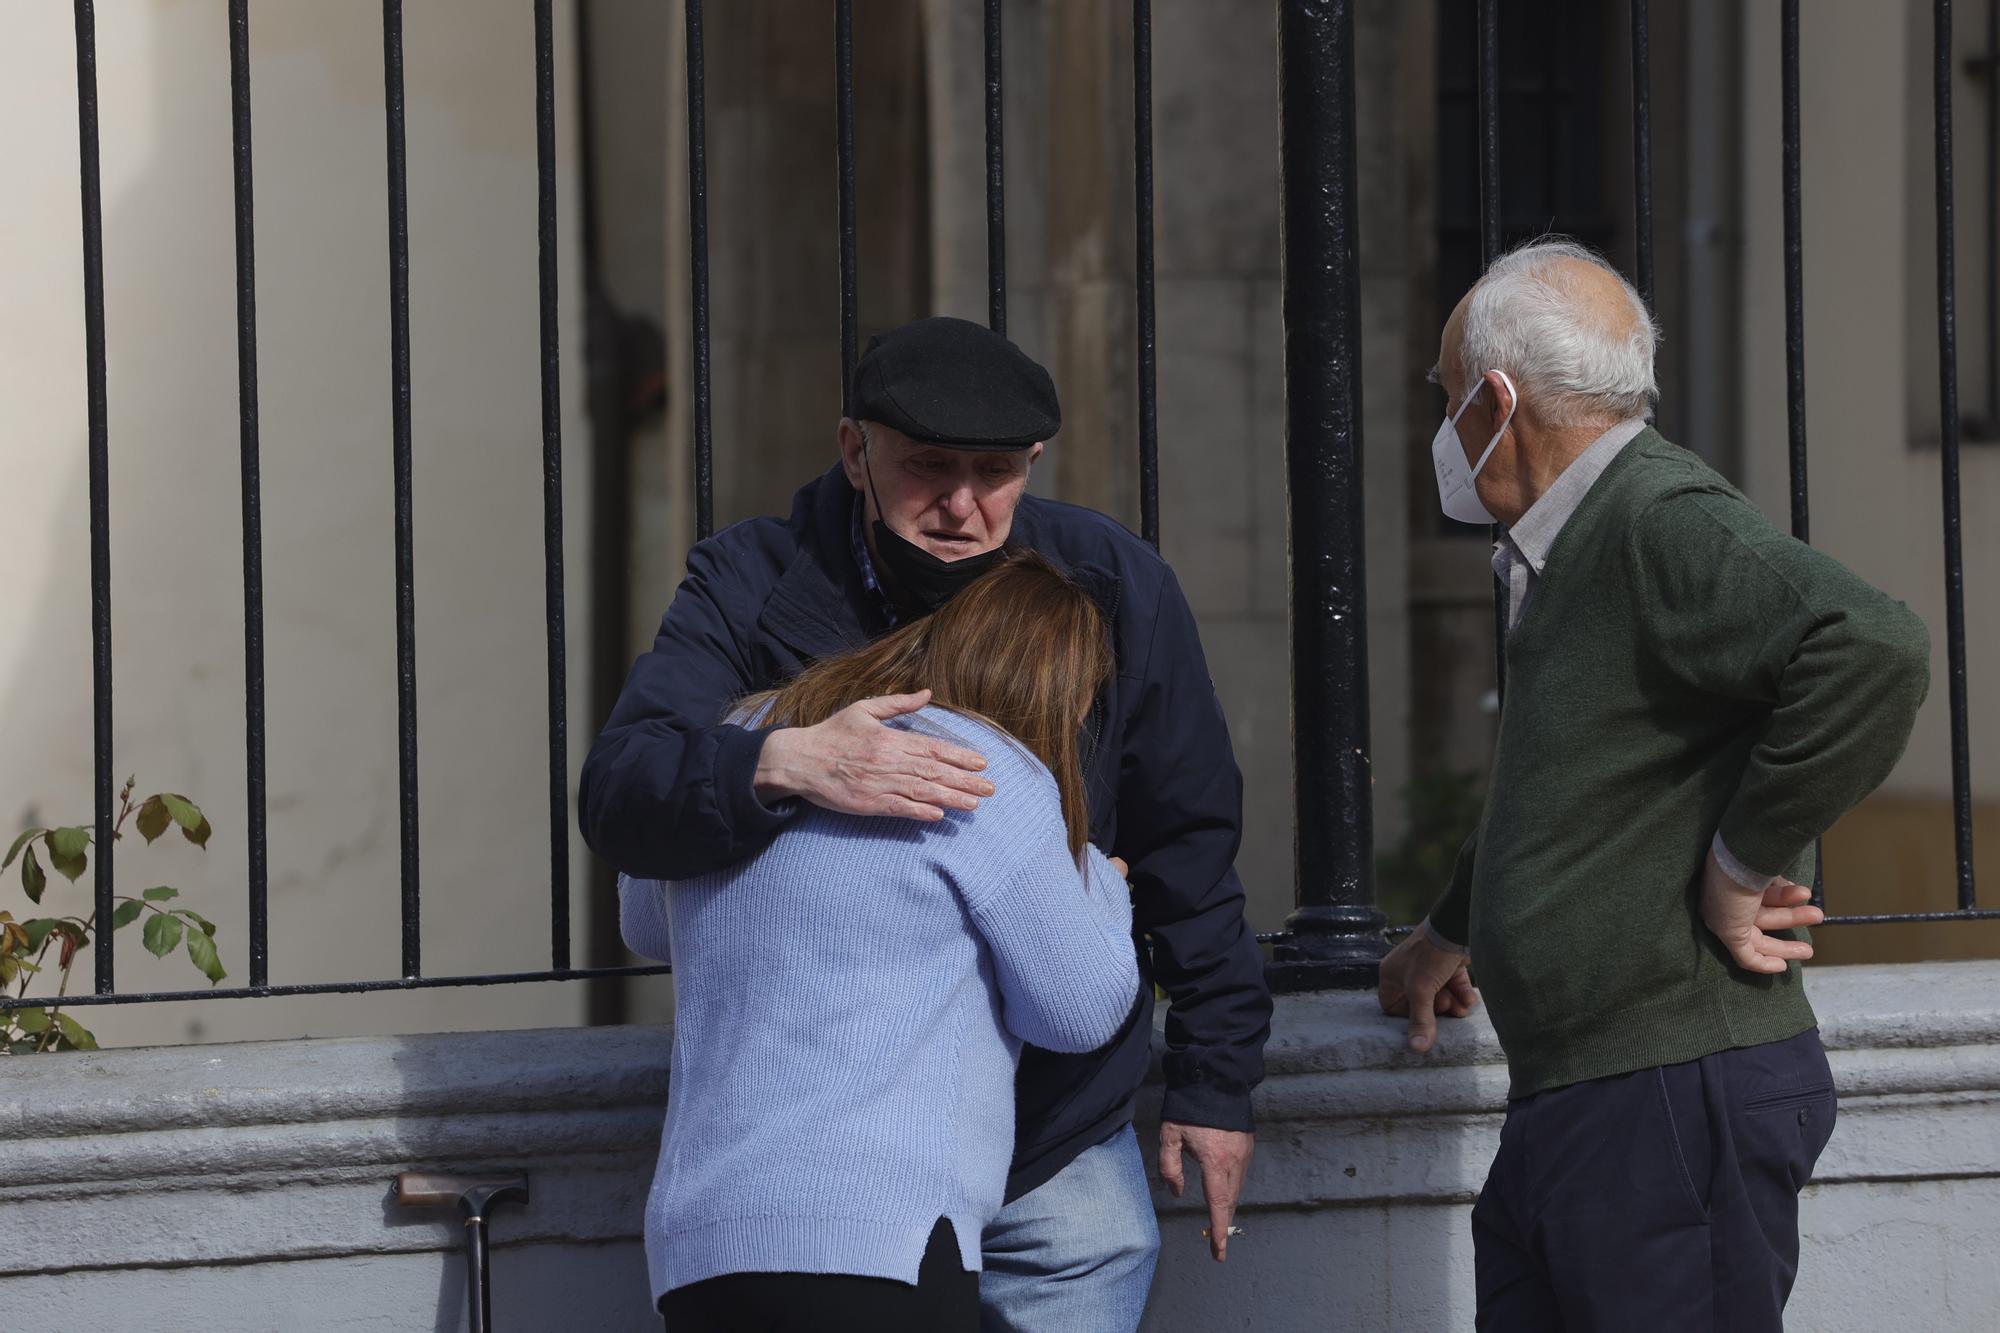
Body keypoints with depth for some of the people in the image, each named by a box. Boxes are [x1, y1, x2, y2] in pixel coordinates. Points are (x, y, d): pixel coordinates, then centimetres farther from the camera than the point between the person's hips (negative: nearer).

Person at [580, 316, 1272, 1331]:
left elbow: (1188, 846, 6)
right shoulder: (751, 588, -9)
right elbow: (616, 797, -22)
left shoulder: (1112, 588, -3)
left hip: (1061, 1156, 1)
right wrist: (780, 764, -41)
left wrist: (1215, 1079, 8)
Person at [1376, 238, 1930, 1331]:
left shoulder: (1663, 524, -15)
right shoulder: (1566, 556, 19)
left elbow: (1875, 651, -33)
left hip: (1678, 1099, -10)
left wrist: (1743, 863, -22)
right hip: (1566, 1104, 10)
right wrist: (1451, 935, 52)